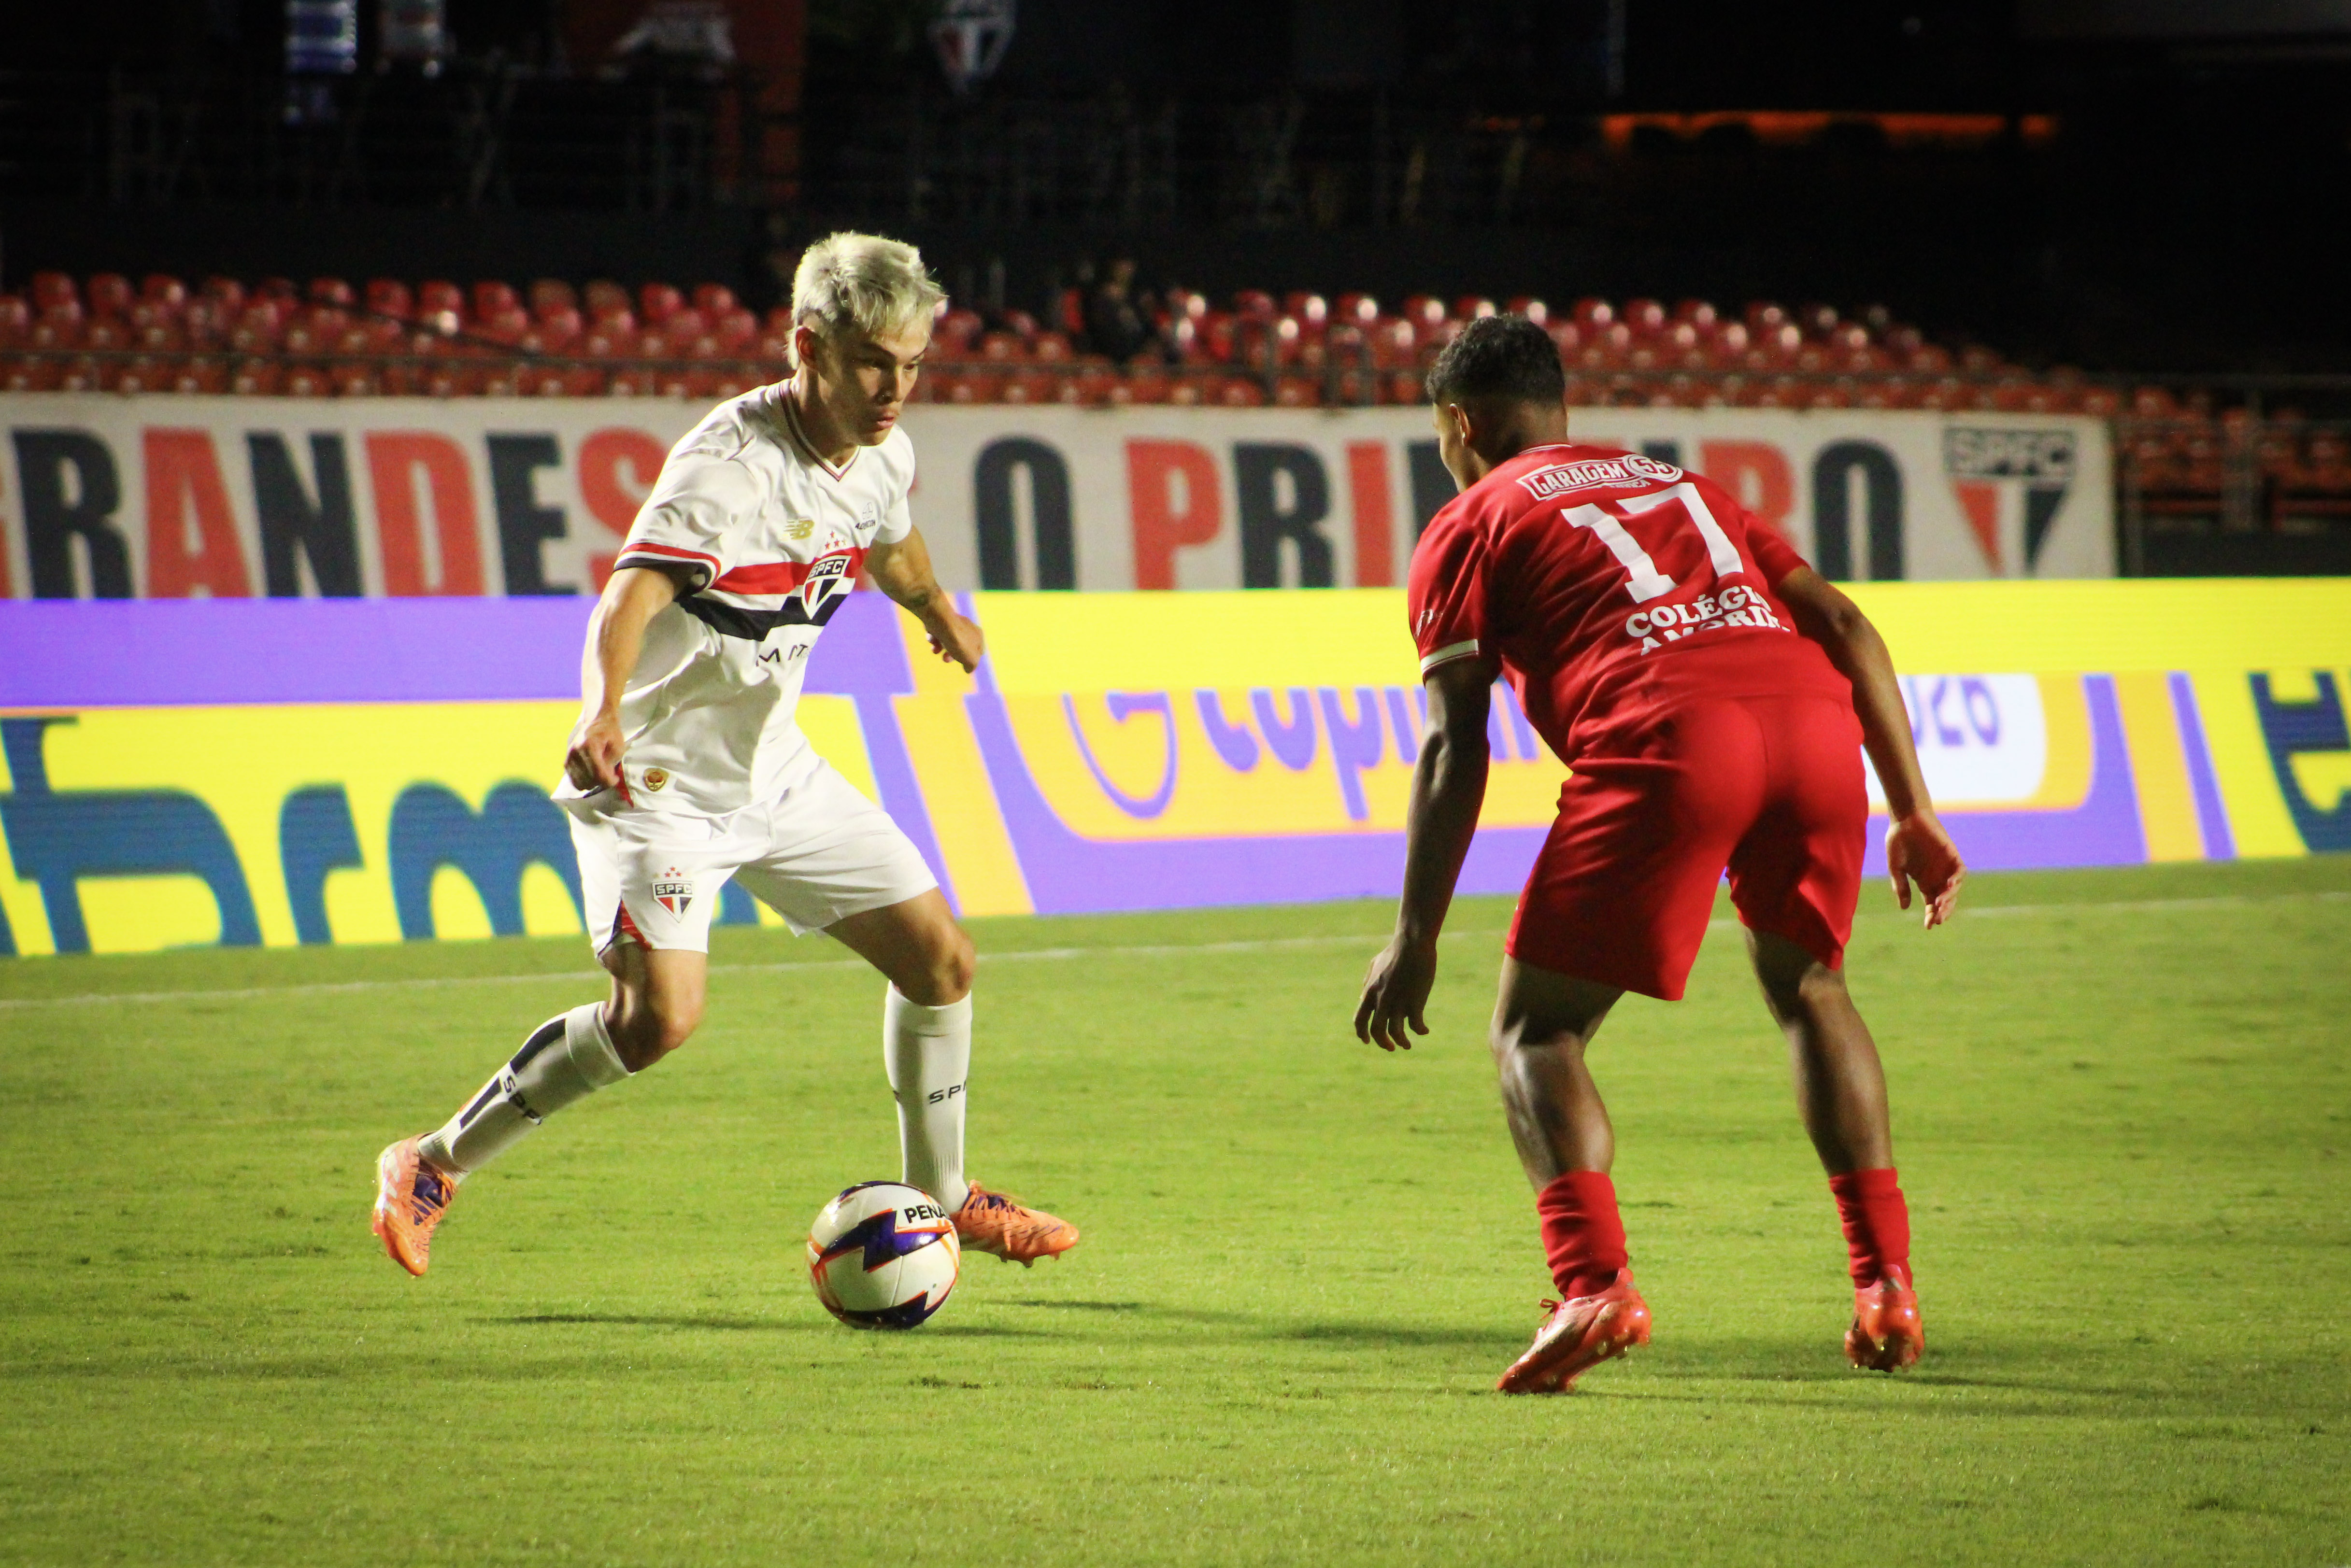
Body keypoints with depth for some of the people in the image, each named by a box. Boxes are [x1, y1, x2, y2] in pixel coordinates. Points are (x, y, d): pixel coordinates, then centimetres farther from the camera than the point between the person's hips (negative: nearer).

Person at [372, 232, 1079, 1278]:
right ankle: (434, 1169, -8)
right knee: (660, 1015, -24)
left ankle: (938, 1198, 29)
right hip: (656, 780, -8)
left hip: (772, 771, 8)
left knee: (940, 959, 7)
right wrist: (603, 713, -62)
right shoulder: (729, 466, -27)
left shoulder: (884, 455, -1)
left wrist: (939, 614, 45)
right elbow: (633, 593, -43)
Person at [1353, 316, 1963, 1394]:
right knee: (1807, 988, 29)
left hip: (1665, 741, -5)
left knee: (1535, 1029, 7)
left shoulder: (1471, 525, 20)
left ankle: (1593, 1283, -16)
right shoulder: (1680, 486, 35)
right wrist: (1913, 814, 23)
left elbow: (1455, 745, 8)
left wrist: (1416, 939, 8)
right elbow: (1844, 626, 24)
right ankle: (1886, 1284, 20)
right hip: (1815, 719, 5)